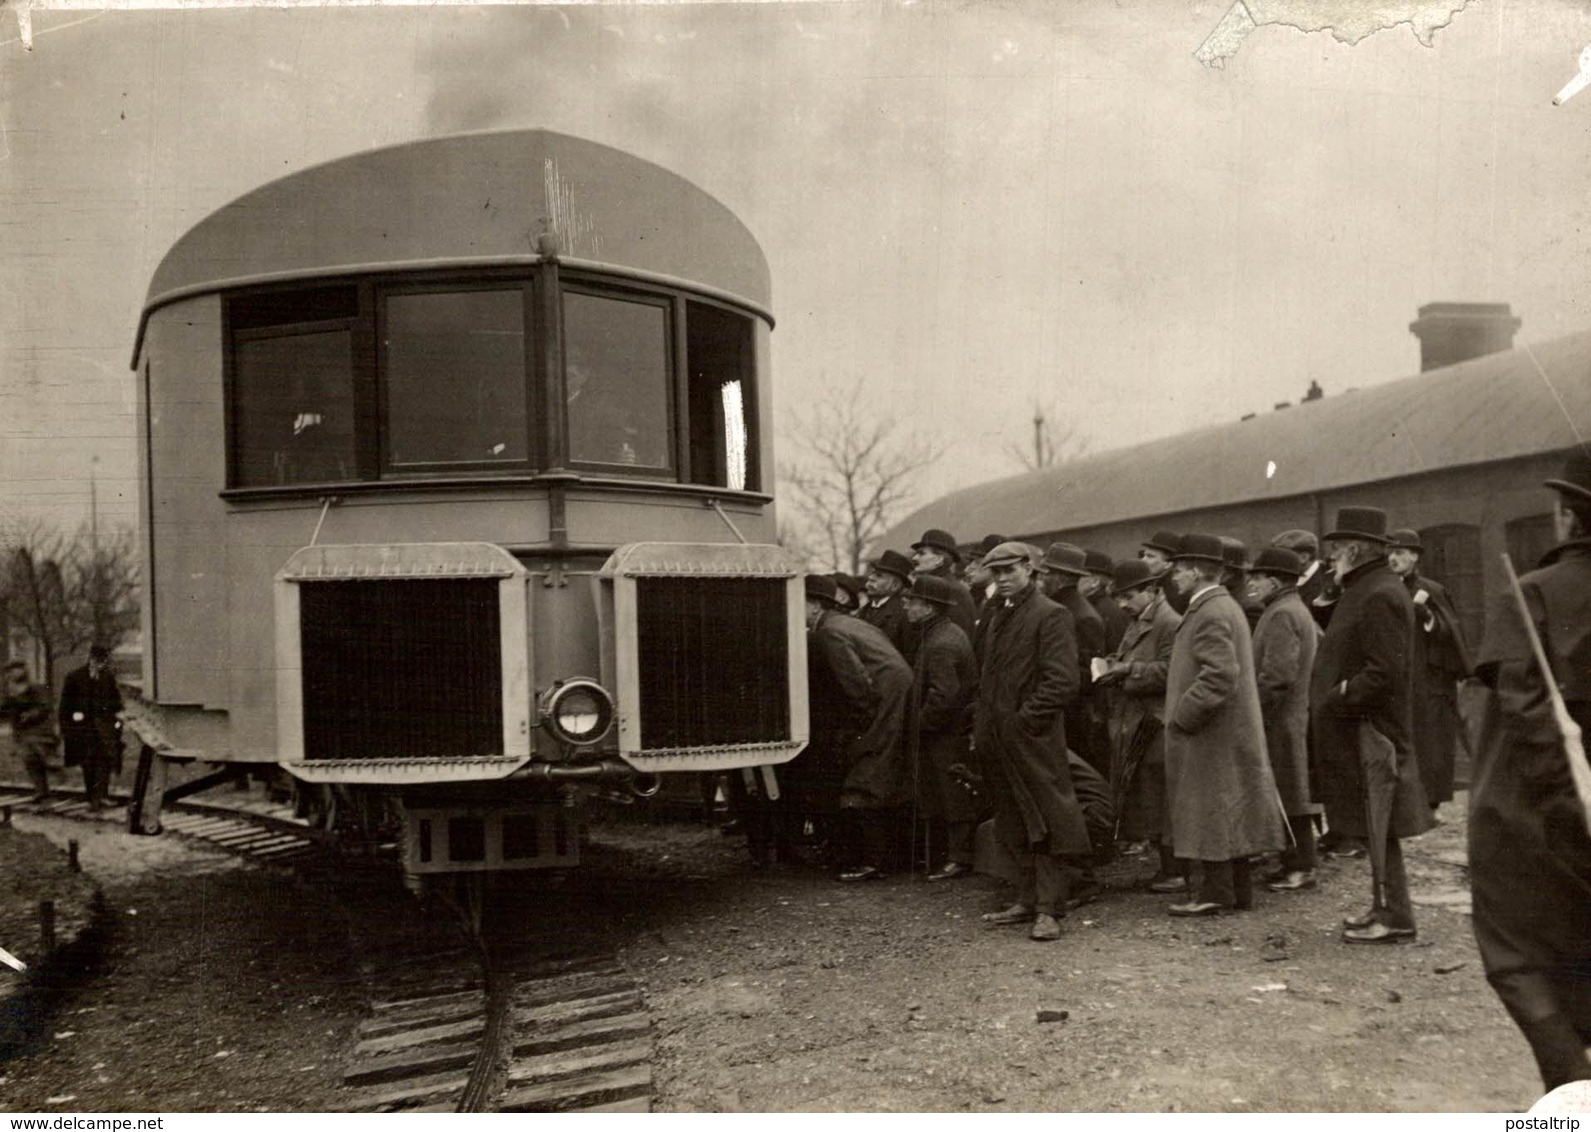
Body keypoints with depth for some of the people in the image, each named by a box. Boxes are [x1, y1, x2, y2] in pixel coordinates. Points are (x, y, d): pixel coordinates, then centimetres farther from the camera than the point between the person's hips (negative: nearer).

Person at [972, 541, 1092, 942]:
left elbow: (1062, 681, -15)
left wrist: (1024, 719, -16)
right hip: (998, 741, 9)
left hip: (1034, 740, -9)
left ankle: (1049, 910, 1)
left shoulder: (1050, 616, -8)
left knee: (1045, 824, -4)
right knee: (1016, 827, 15)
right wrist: (980, 727, 14)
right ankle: (1028, 901, 24)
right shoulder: (998, 618, 18)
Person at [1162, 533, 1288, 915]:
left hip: (1210, 736, -10)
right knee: (1230, 813, 14)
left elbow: (1220, 676, -26)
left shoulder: (1210, 614, -18)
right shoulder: (1225, 606, 15)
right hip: (1232, 734, 10)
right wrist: (1183, 712, 17)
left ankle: (1216, 893, 3)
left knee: (1211, 813, -3)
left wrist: (1181, 717, -21)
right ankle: (1238, 888, 21)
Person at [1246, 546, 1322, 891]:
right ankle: (1295, 862, 19)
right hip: (1294, 715, 10)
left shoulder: (1281, 615, -16)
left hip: (1281, 720, -10)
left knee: (1289, 797, -4)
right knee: (1291, 795, 13)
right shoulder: (1297, 610, 17)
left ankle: (1301, 868, 2)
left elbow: (1277, 675, -24)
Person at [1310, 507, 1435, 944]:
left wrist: (1337, 700, -18)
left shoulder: (1380, 597, -18)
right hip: (1355, 731, 10)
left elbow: (1384, 673, -23)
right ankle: (1385, 905, 26)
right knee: (1374, 825, 16)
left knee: (1378, 824, -2)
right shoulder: (1362, 592, 15)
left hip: (1370, 732, -10)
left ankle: (1395, 916, 6)